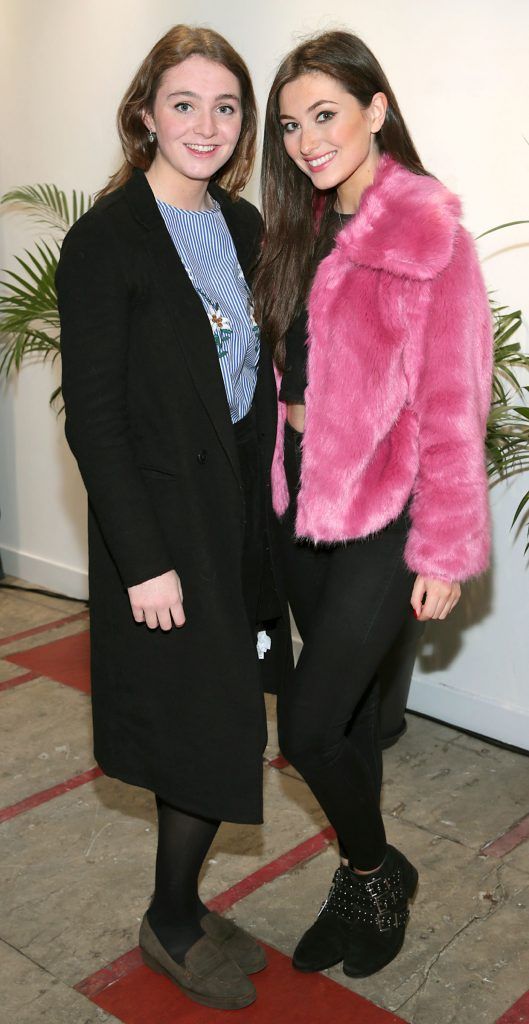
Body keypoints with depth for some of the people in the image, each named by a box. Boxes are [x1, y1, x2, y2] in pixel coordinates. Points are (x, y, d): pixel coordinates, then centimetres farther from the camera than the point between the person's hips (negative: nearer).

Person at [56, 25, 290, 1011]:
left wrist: (272, 472, 4)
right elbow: (92, 417, -14)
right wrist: (144, 561, -17)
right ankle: (171, 926, 27)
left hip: (242, 505, 7)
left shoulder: (243, 226, 10)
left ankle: (183, 909, 34)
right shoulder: (103, 241, -12)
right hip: (166, 517, -7)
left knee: (220, 725, 14)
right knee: (208, 728, 2)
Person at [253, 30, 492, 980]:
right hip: (303, 498, 7)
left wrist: (445, 550, -13)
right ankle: (361, 887, 37)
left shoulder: (431, 235, -12)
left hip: (382, 510, -7)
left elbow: (452, 406, -13)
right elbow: (288, 373, 12)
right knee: (348, 704, 17)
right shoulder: (302, 232, 10)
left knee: (307, 728, -5)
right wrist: (278, 484, 7)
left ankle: (378, 870, 26)